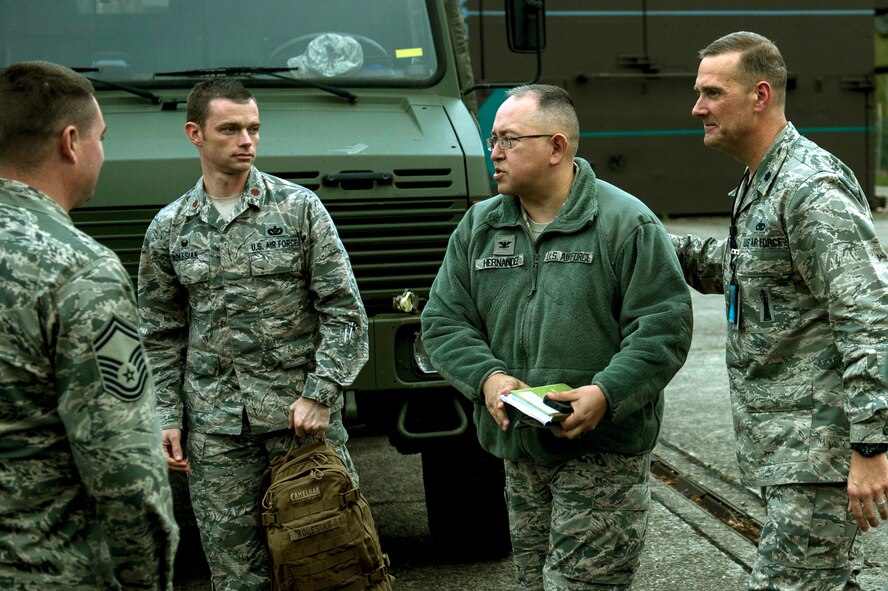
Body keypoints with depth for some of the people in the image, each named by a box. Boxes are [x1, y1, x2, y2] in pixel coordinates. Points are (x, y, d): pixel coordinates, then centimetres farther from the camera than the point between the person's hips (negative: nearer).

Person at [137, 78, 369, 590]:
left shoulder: (299, 208, 1)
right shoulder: (168, 229, 8)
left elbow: (345, 312, -1)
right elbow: (162, 336, 13)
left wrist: (319, 394, -9)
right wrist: (168, 417, 5)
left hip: (303, 415, -1)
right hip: (217, 430, 2)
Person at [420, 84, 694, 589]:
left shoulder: (626, 223, -6)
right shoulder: (479, 226, 10)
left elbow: (664, 327, -10)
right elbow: (444, 321, 8)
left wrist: (606, 392, -23)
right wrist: (486, 377, -11)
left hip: (604, 456, -5)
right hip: (520, 455, 6)